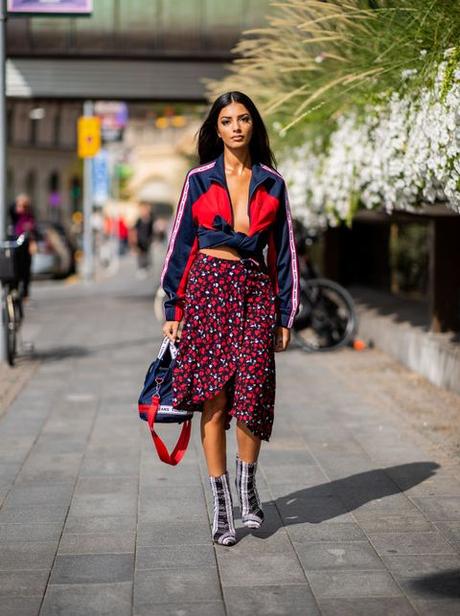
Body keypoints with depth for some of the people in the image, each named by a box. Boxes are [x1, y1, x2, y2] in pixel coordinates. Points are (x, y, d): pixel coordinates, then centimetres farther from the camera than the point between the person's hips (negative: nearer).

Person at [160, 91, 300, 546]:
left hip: (256, 293, 1)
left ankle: (247, 483, 18)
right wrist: (172, 309, 3)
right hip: (207, 289, -1)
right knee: (214, 398, -2)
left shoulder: (271, 183, 9)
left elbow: (284, 252, 11)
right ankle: (221, 505, 8)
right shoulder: (199, 180, 6)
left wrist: (286, 315, 6)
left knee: (252, 393, -8)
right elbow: (180, 244, 7)